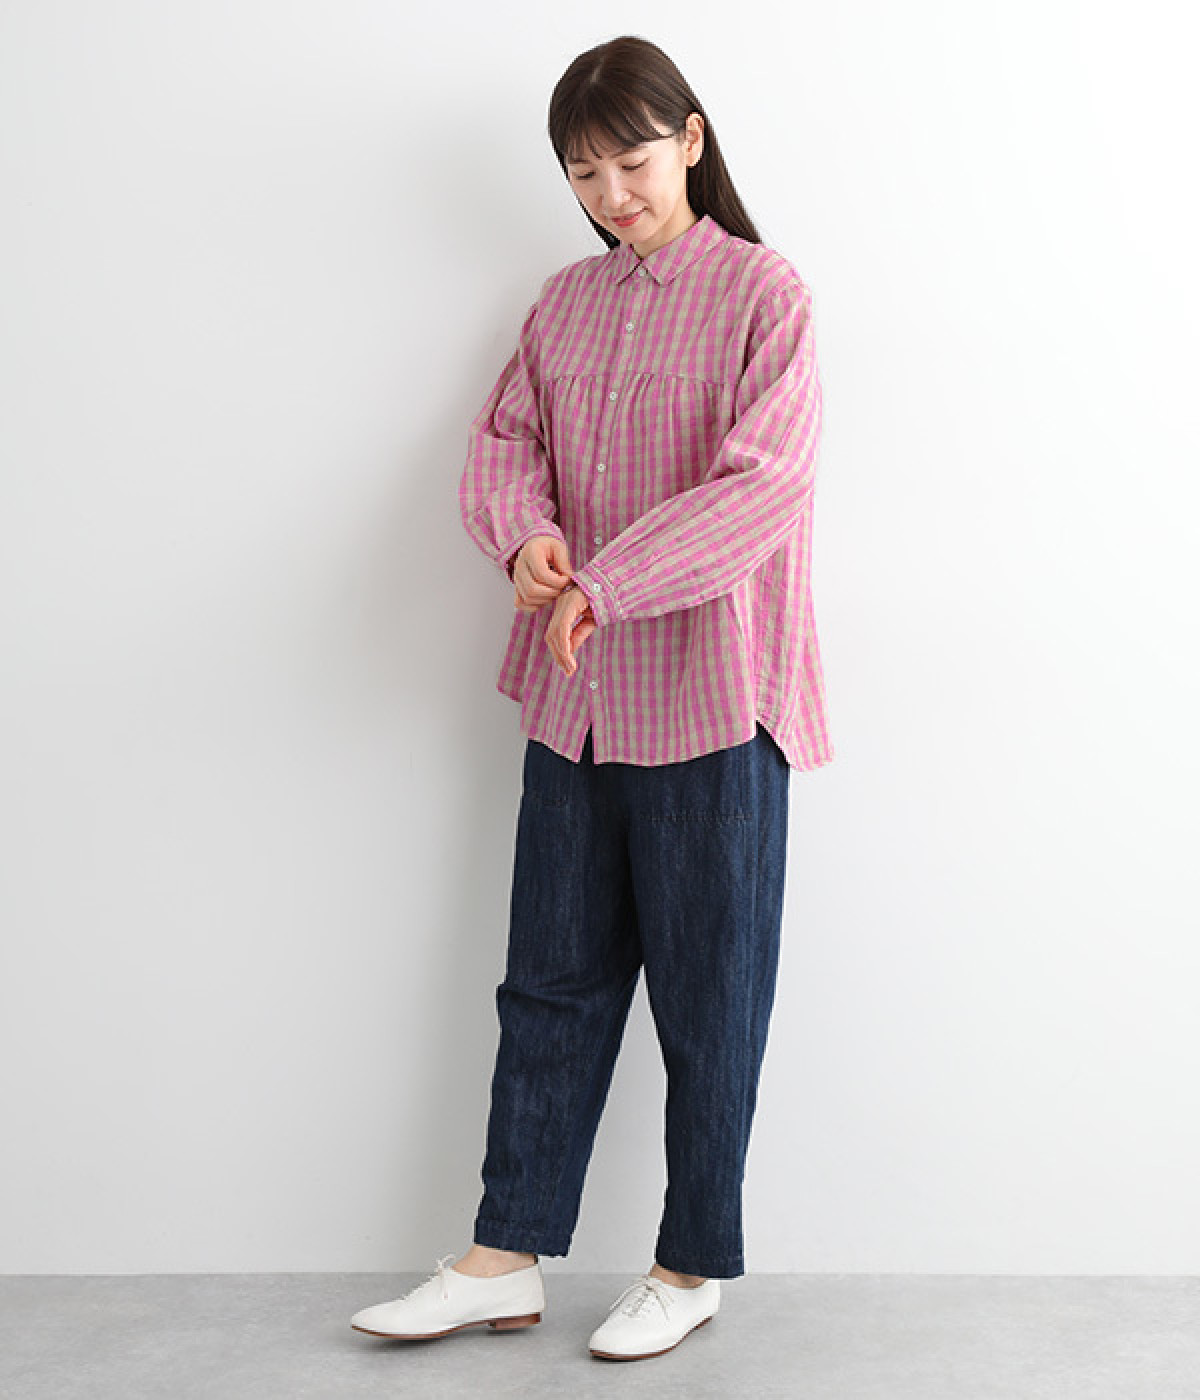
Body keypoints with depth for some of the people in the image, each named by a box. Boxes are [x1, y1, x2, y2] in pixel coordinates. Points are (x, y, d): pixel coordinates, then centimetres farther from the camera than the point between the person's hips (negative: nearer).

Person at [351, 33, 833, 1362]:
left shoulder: (760, 290, -5)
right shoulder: (565, 302, 13)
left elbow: (762, 481, -16)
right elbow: (503, 442, 9)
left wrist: (606, 586, -23)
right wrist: (525, 534, -14)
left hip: (709, 699, -5)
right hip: (574, 696, 6)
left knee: (706, 993, 6)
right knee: (551, 978, 11)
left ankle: (695, 1264, 23)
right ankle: (507, 1257, 23)